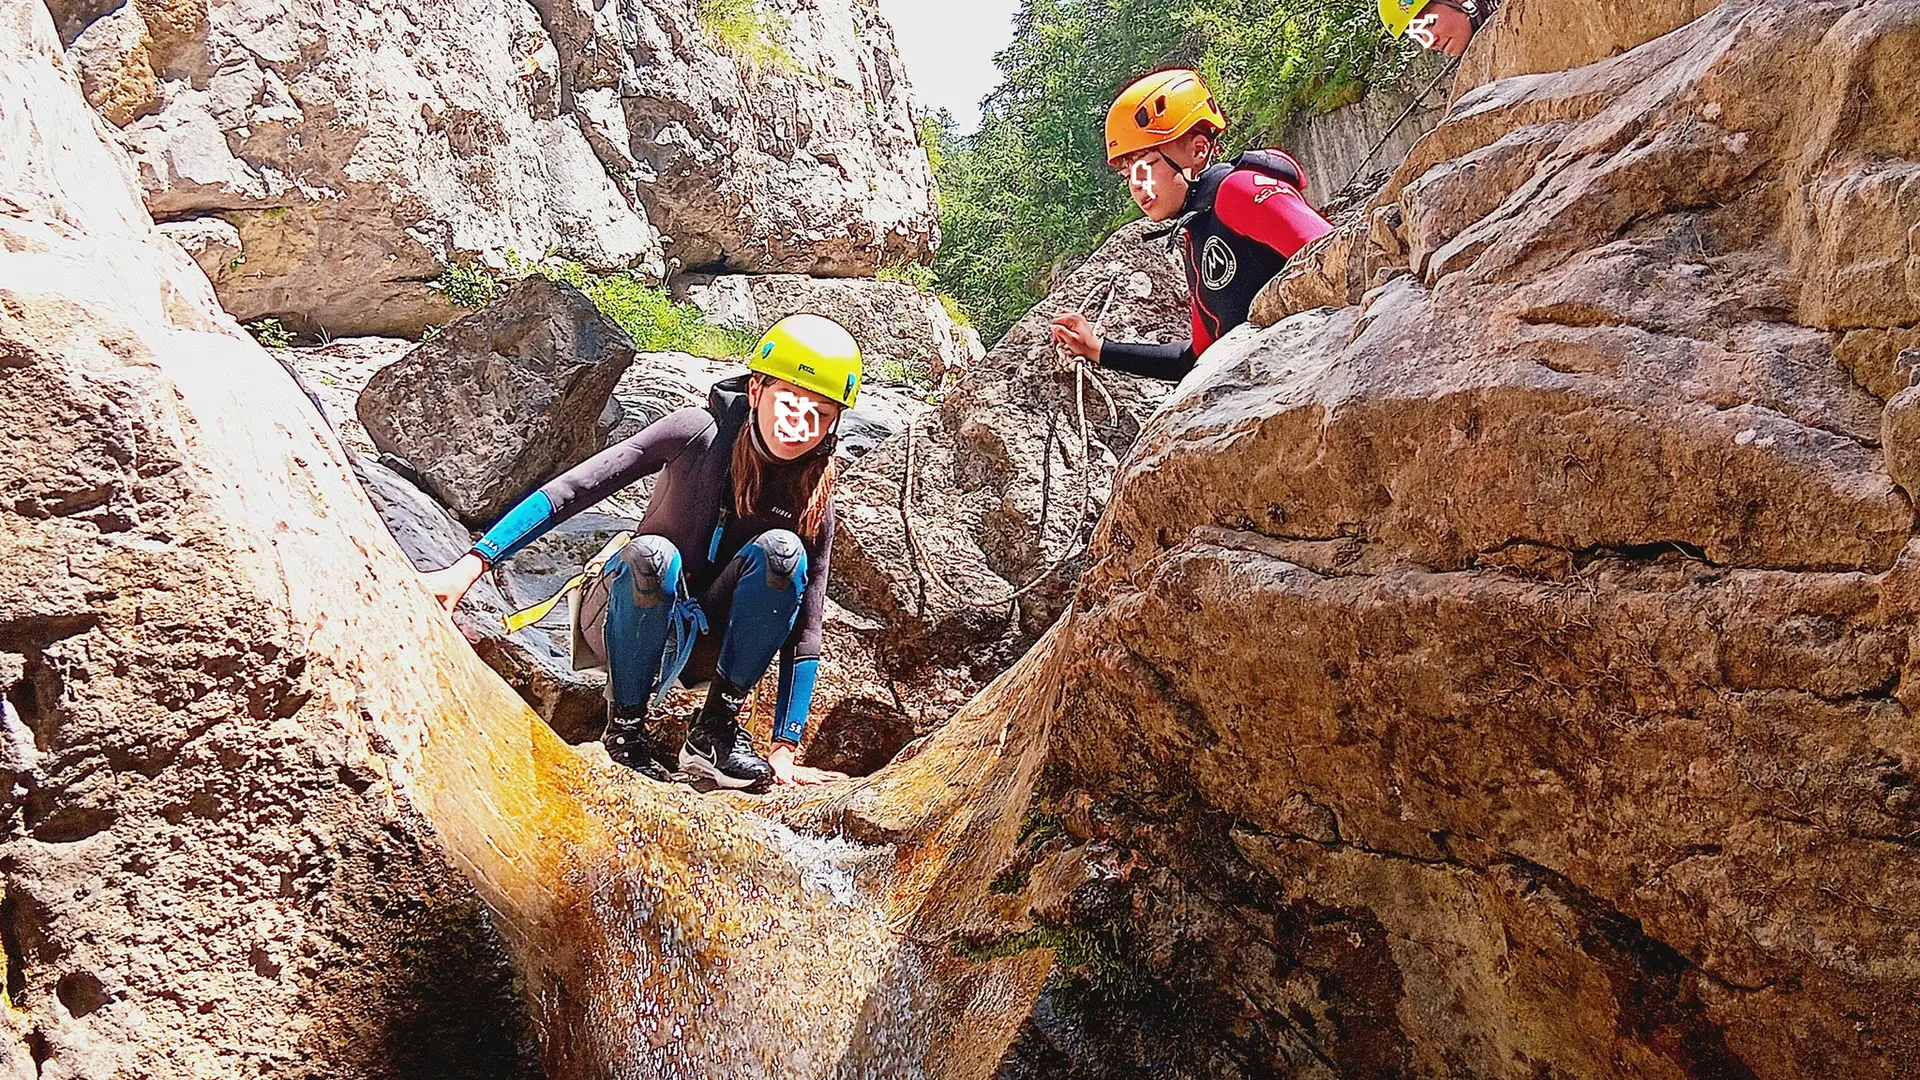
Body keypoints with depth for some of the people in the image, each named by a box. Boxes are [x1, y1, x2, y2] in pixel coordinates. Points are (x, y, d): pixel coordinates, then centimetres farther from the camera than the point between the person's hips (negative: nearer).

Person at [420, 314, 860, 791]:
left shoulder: (814, 502, -12)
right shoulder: (697, 431, -18)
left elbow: (805, 634, -12)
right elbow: (567, 492, -20)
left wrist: (785, 750, -18)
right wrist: (469, 567, -28)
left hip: (708, 647, 2)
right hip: (627, 626, -1)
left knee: (781, 551, -28)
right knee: (652, 554, -37)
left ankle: (716, 726, -18)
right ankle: (626, 725, -16)